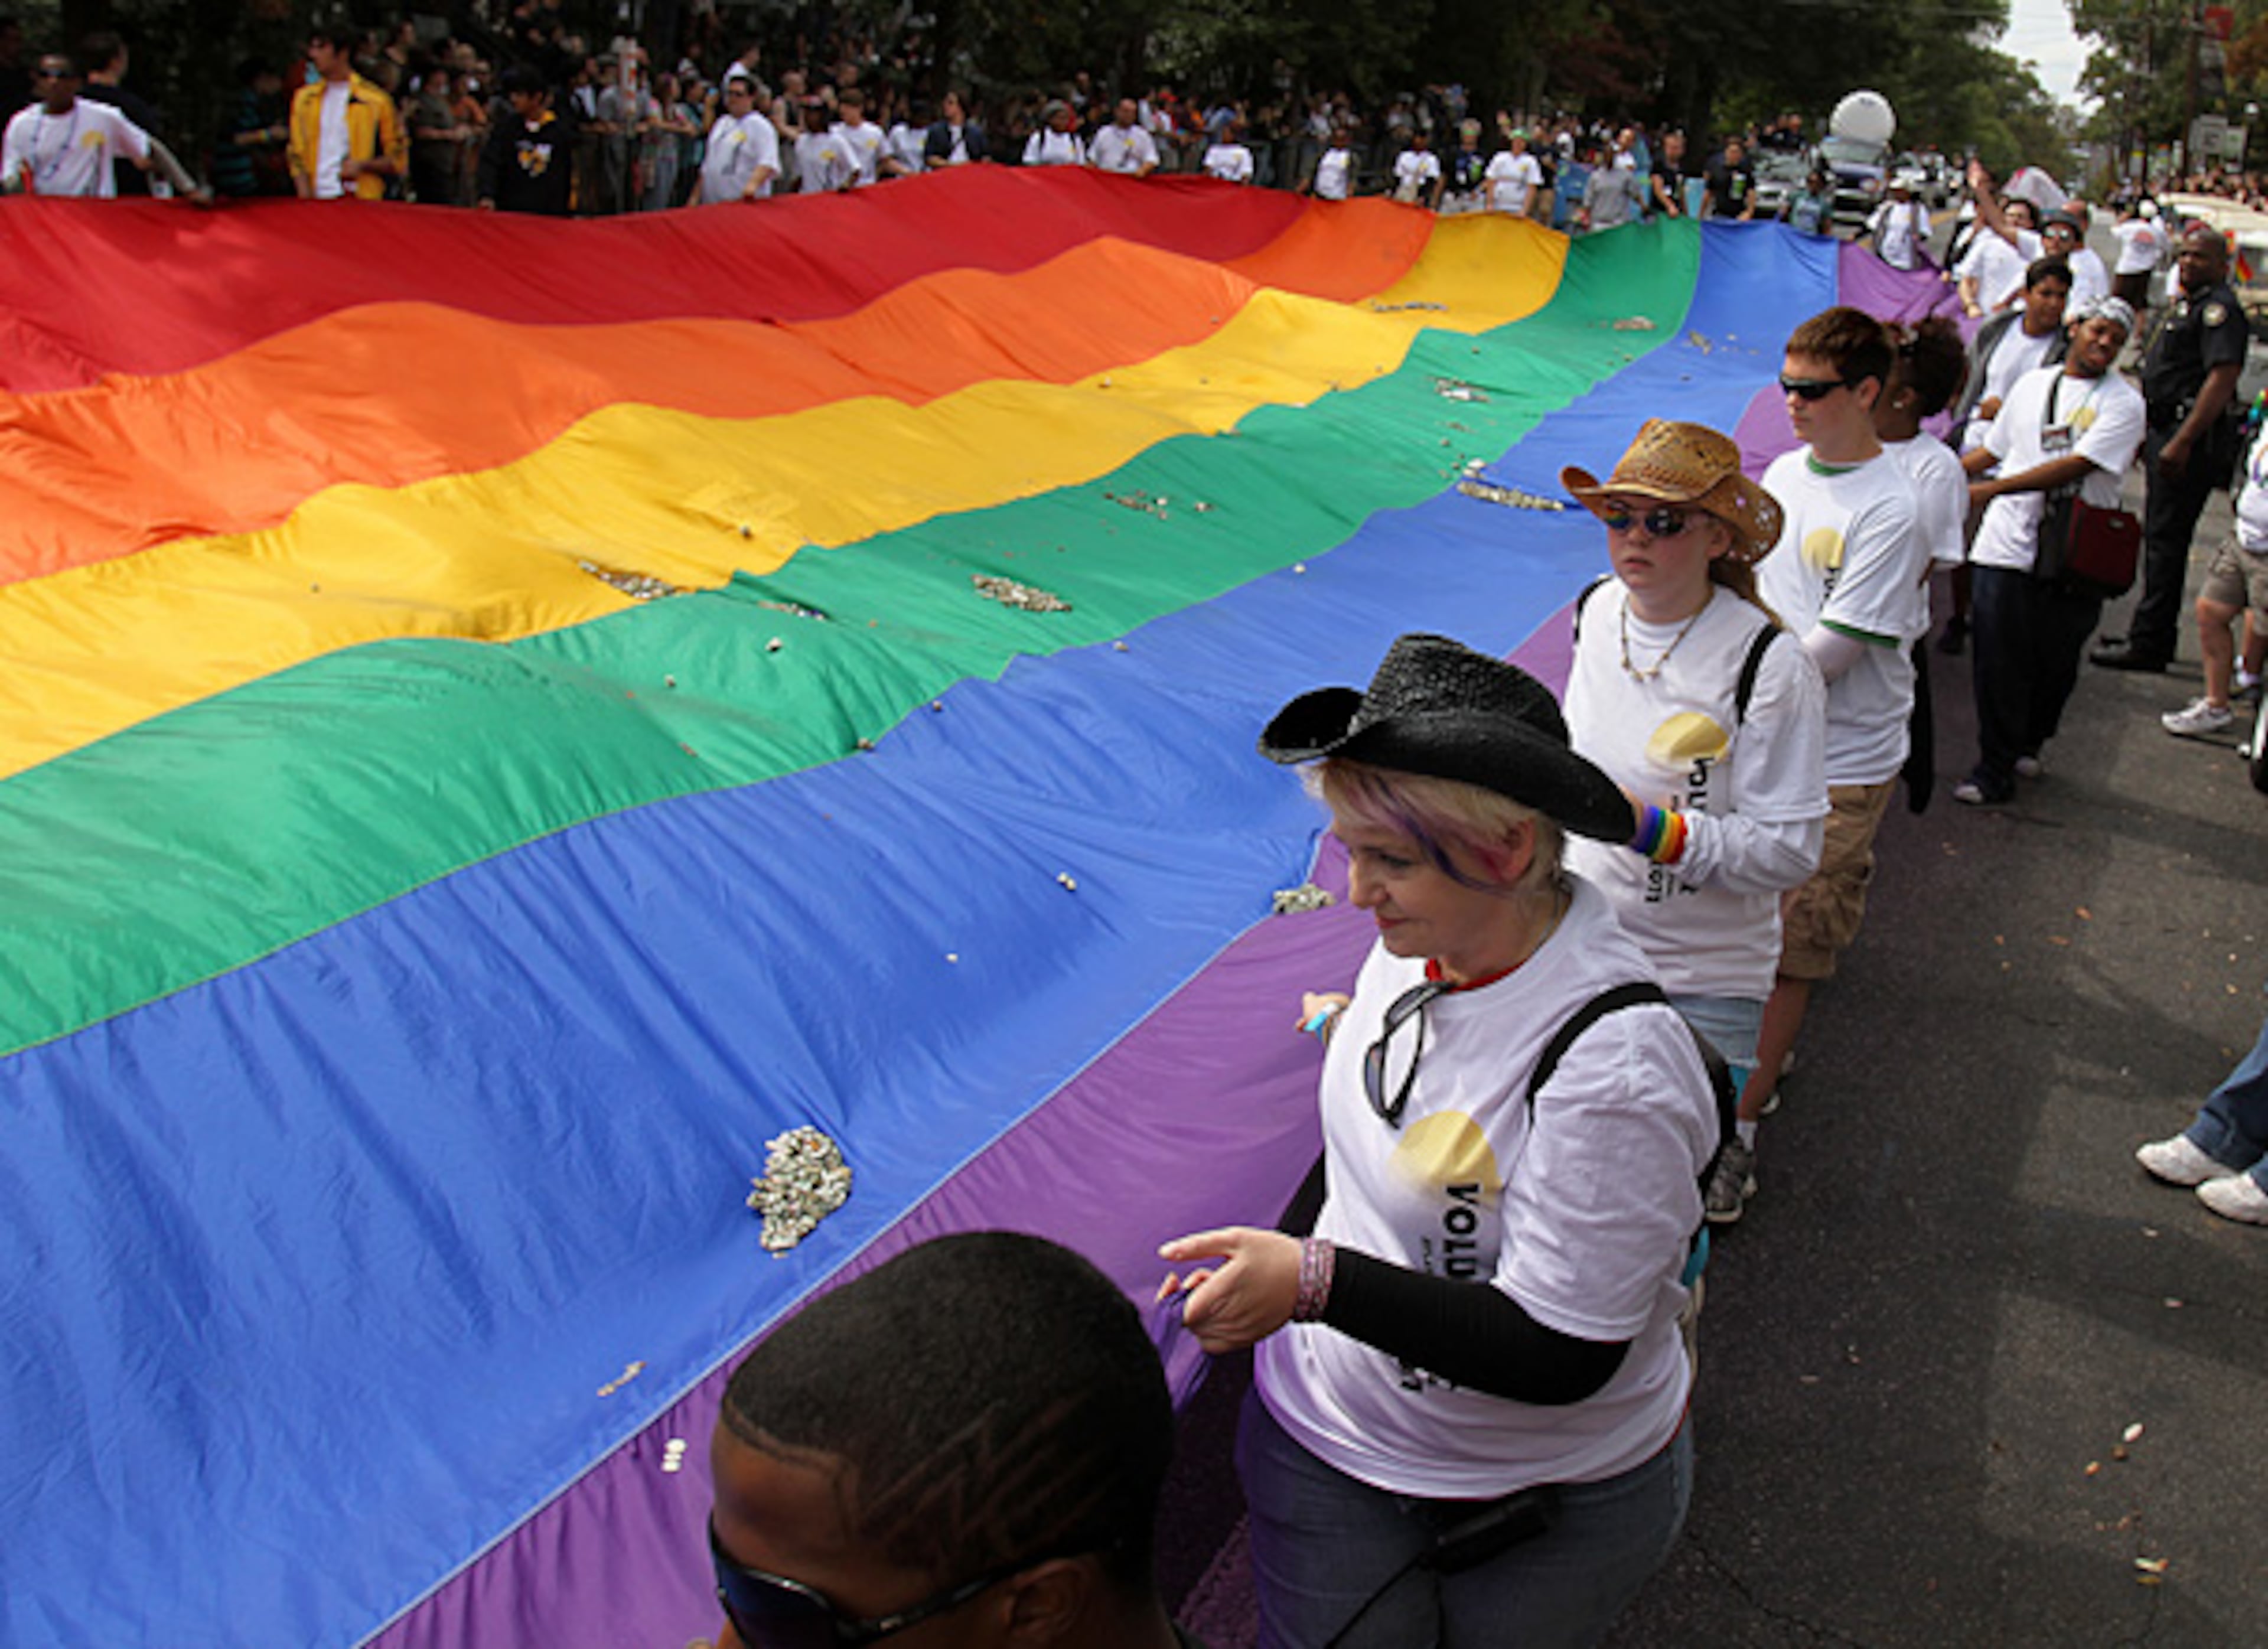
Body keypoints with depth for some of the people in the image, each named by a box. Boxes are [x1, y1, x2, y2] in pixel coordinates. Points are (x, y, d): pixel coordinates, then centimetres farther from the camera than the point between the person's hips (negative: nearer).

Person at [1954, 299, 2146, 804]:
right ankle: (1995, 771, 9)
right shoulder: (2033, 384, 13)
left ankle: (2029, 742, 32)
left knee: (2055, 663, 7)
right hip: (2006, 546, 2)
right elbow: (1994, 450, 23)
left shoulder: (2123, 402, -3)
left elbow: (2077, 465, -15)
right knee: (1998, 663, -1)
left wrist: (1993, 489, -22)